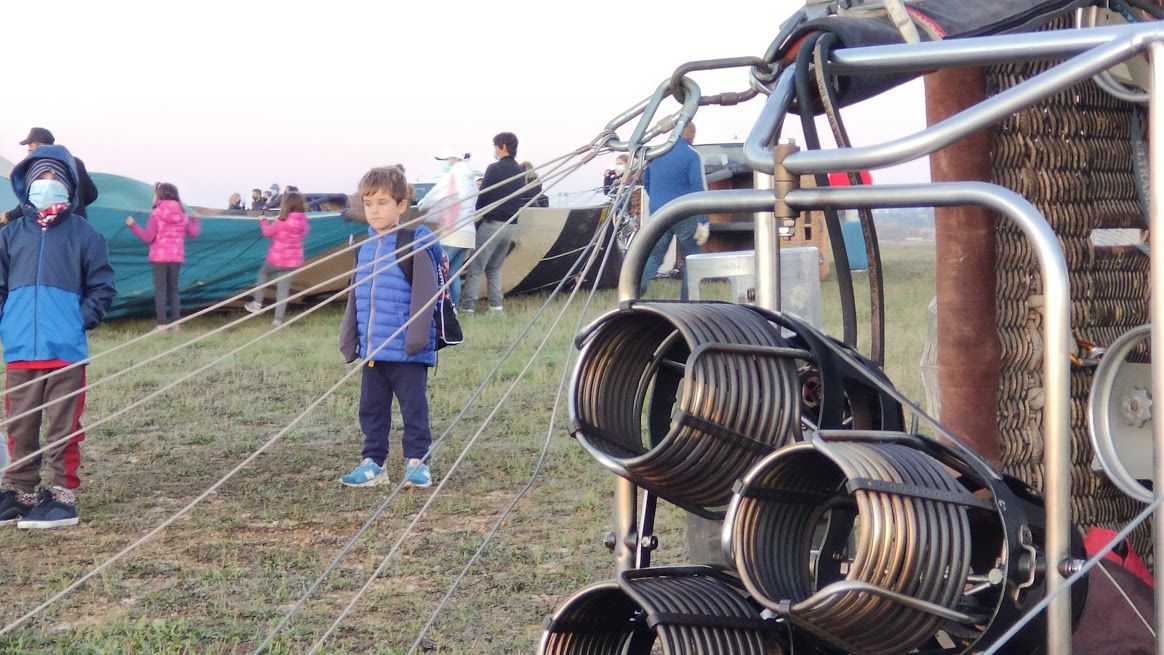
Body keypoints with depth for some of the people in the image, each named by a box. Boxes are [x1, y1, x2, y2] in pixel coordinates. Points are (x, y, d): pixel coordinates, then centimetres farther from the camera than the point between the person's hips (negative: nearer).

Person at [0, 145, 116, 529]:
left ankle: (63, 495, 6)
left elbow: (102, 287, 3)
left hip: (67, 351, -3)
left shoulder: (83, 235, 2)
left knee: (63, 428, 1)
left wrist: (83, 320, -9)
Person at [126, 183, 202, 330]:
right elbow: (193, 233, 7)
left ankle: (162, 324, -7)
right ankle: (175, 322, 6)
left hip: (160, 257, -4)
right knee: (173, 289, 12)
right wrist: (195, 221, 26)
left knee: (160, 289, 0)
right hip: (177, 257, 4)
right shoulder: (181, 215, 4)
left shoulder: (156, 214, -10)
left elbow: (148, 236, -13)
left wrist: (133, 225, -5)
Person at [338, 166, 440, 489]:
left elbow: (424, 293, -14)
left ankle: (417, 462, 12)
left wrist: (417, 337, -18)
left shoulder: (415, 245, -11)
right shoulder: (365, 247, 9)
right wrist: (349, 338, 14)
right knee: (372, 408, 12)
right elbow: (355, 298, 17)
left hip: (406, 352, -7)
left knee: (413, 407, 3)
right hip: (372, 350, 7)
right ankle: (373, 463, 20)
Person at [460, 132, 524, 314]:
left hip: (491, 223, -7)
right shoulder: (520, 172, 11)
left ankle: (467, 307, -8)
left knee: (476, 268, -5)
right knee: (495, 267, 17)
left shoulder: (494, 169, -11)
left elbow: (482, 197, -10)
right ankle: (496, 305, 11)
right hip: (510, 225, 7)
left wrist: (476, 219, 1)